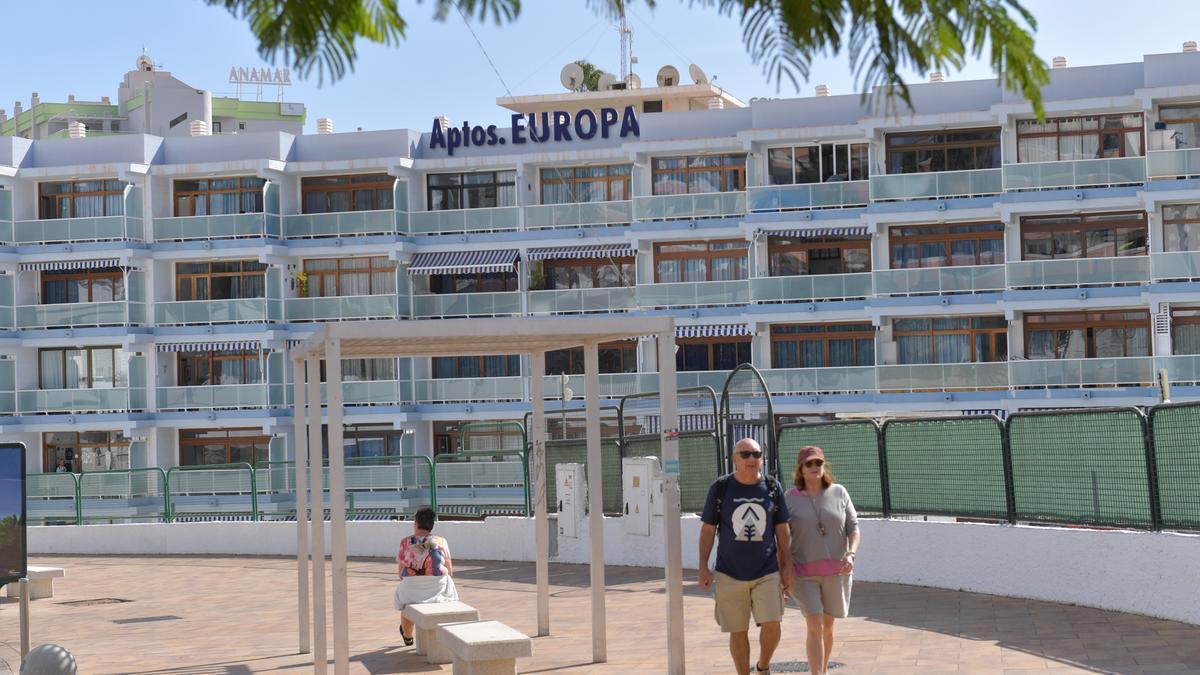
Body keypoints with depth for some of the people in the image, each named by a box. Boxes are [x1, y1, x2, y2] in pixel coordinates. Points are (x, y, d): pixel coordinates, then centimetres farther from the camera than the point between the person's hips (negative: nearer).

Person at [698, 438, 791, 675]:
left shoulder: (772, 487, 3)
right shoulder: (720, 488, -1)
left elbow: (782, 530, 8)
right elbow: (708, 529, 3)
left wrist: (787, 567, 5)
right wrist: (703, 567, -1)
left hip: (767, 572, 0)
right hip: (730, 573, 0)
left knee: (771, 625, -10)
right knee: (738, 631, 4)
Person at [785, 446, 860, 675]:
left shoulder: (839, 493, 0)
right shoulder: (790, 498, -4)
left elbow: (853, 528, 1)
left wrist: (851, 554, -17)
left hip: (836, 571, 2)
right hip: (804, 573, -2)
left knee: (827, 626, 13)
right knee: (815, 627, -12)